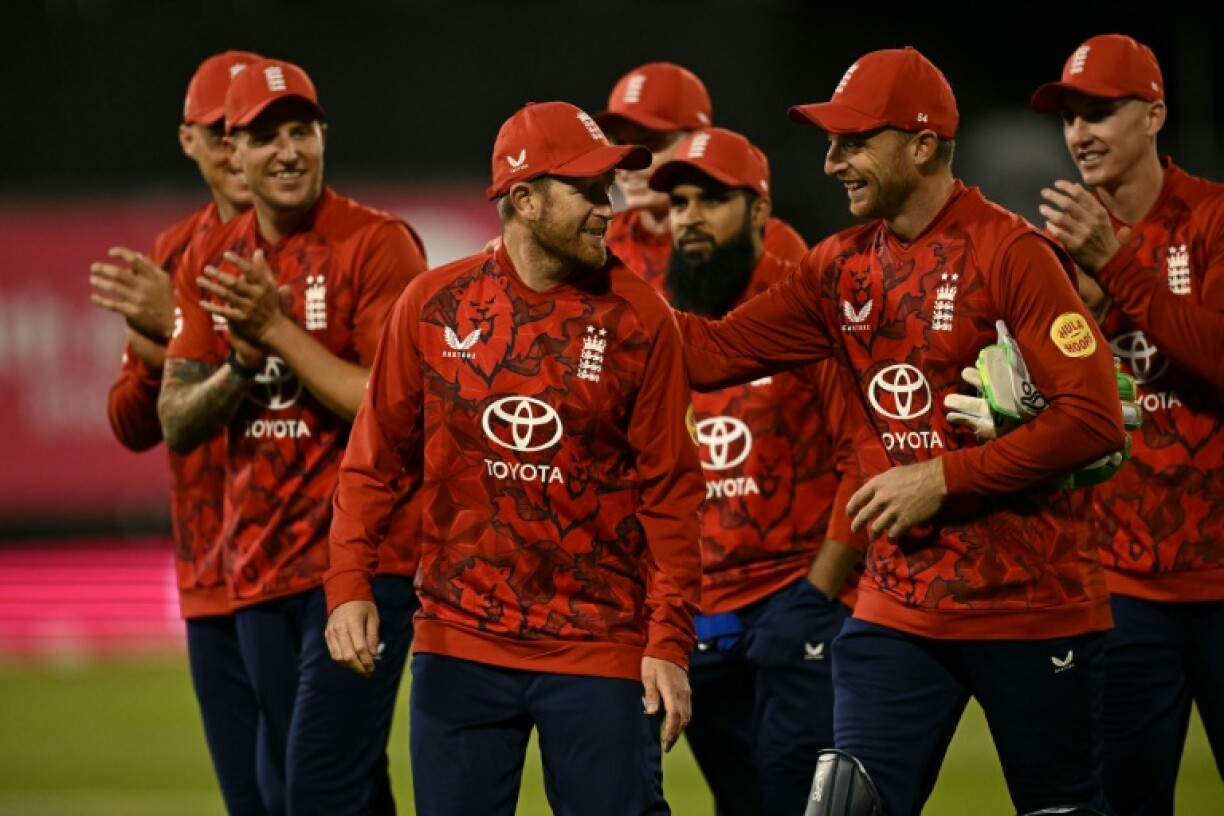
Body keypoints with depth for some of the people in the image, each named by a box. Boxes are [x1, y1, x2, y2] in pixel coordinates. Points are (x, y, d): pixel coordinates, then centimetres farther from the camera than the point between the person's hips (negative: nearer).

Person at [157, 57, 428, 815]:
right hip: (260, 571, 7)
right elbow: (177, 425, 8)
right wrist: (241, 362, -11)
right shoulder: (210, 261, 11)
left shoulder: (377, 244, -9)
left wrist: (280, 332, -18)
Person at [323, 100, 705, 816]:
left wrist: (670, 641, -8)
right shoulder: (433, 306, 1)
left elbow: (671, 488, -3)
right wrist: (349, 582, -6)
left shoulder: (638, 319, -2)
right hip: (459, 641, 2)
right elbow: (379, 459, 7)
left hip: (599, 647, -1)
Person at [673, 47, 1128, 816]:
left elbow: (1094, 419, -17)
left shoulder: (1012, 253, -12)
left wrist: (943, 477, -17)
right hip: (898, 608, 6)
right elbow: (713, 351, 6)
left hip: (1032, 605, -6)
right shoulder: (843, 267, 8)